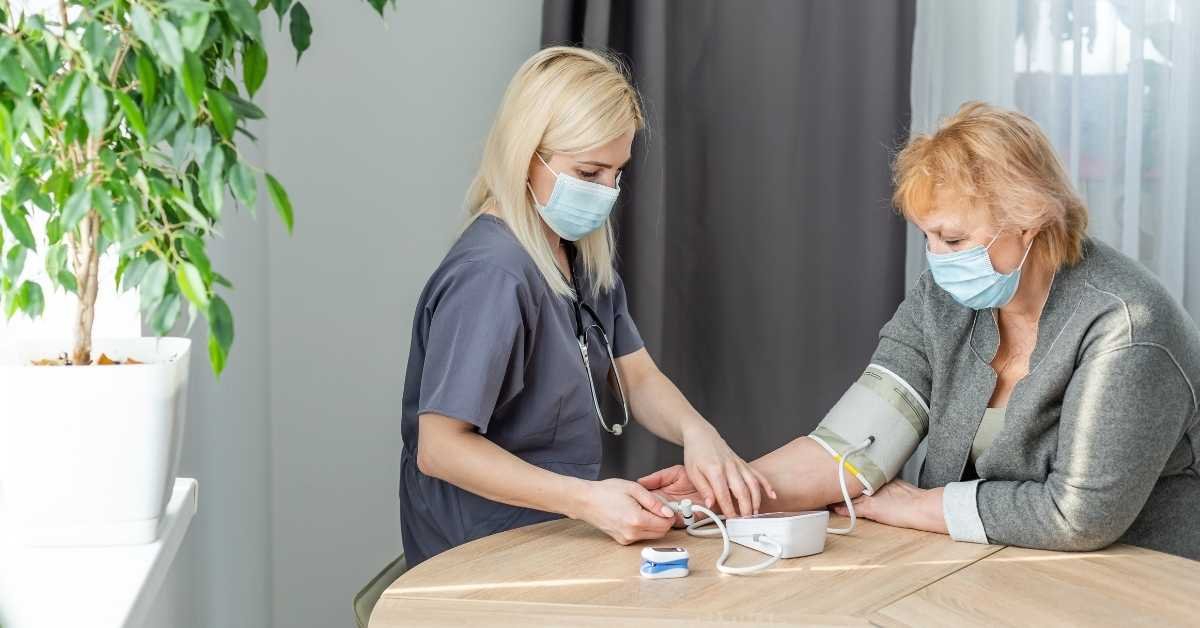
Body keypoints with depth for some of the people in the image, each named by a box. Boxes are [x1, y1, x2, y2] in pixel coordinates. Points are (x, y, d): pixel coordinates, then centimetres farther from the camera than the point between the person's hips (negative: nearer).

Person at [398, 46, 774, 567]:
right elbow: (440, 448, -22)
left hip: (557, 536, 8)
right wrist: (586, 499, -30)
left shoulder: (585, 258, 9)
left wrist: (697, 433, -14)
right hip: (487, 557, -8)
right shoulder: (492, 276, -21)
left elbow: (638, 378, 7)